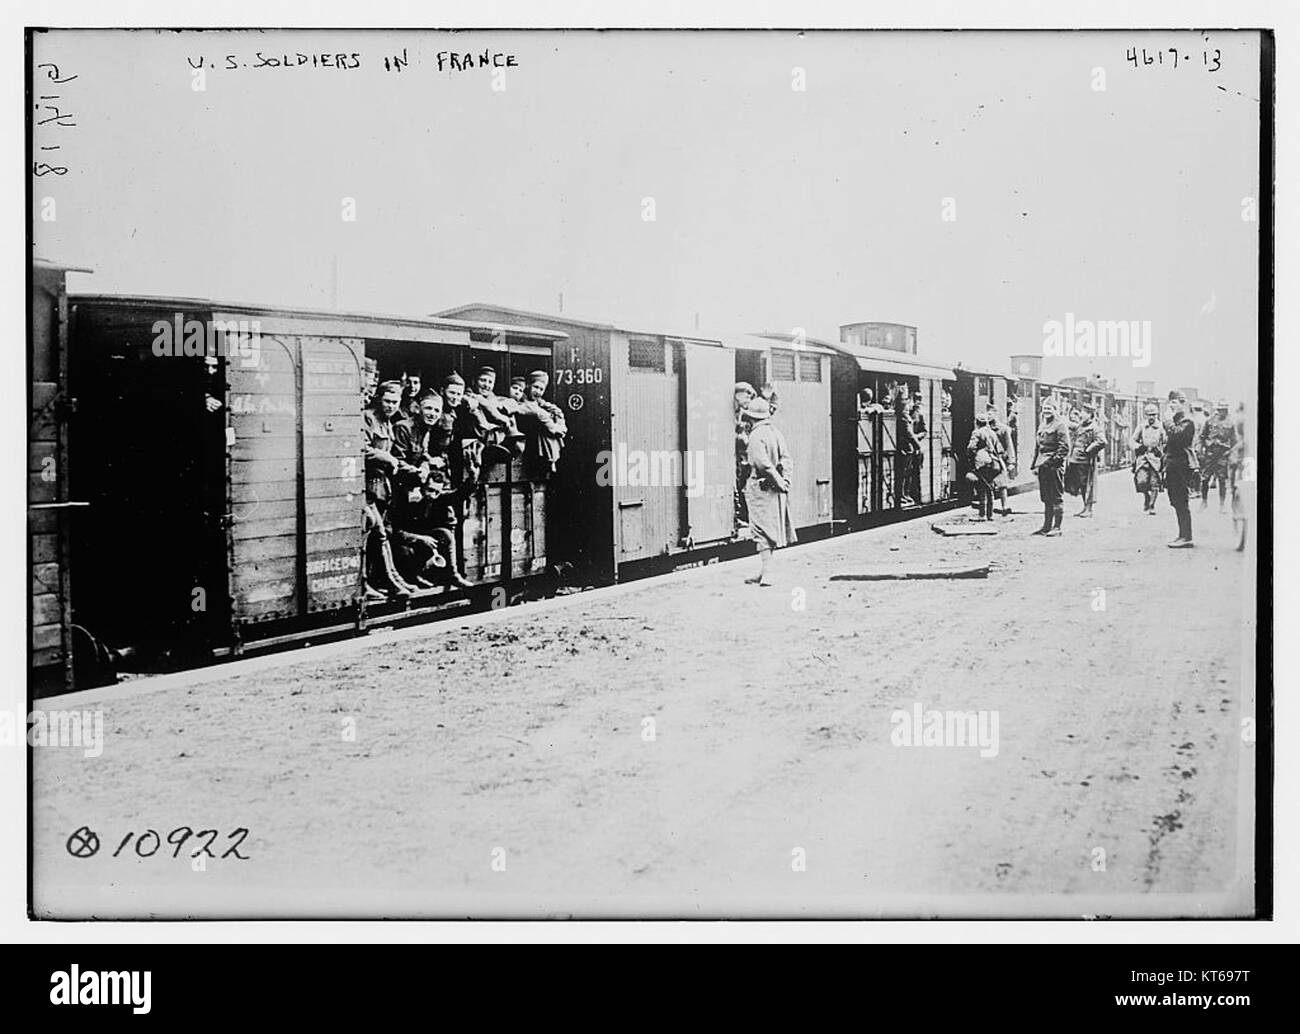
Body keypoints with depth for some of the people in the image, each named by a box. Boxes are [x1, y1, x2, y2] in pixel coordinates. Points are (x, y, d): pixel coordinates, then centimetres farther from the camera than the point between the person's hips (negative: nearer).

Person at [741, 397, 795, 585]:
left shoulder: (756, 436, -13)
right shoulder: (777, 433, 10)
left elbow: (763, 463, -22)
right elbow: (786, 459, 5)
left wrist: (779, 481, -15)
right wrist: (785, 479, -3)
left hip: (761, 487, -7)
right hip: (777, 491, 7)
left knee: (763, 531, -5)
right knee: (770, 530, 14)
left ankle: (766, 574, -8)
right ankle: (764, 572, 22)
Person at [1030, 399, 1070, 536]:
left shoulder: (1059, 425, -6)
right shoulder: (1042, 425, 17)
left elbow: (1064, 447, -11)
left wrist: (1054, 461, -17)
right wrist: (1035, 464, 15)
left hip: (1055, 467, -8)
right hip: (1043, 467, 8)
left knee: (1056, 498, -3)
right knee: (1046, 499, 12)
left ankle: (1057, 527, 0)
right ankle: (1047, 526, 18)